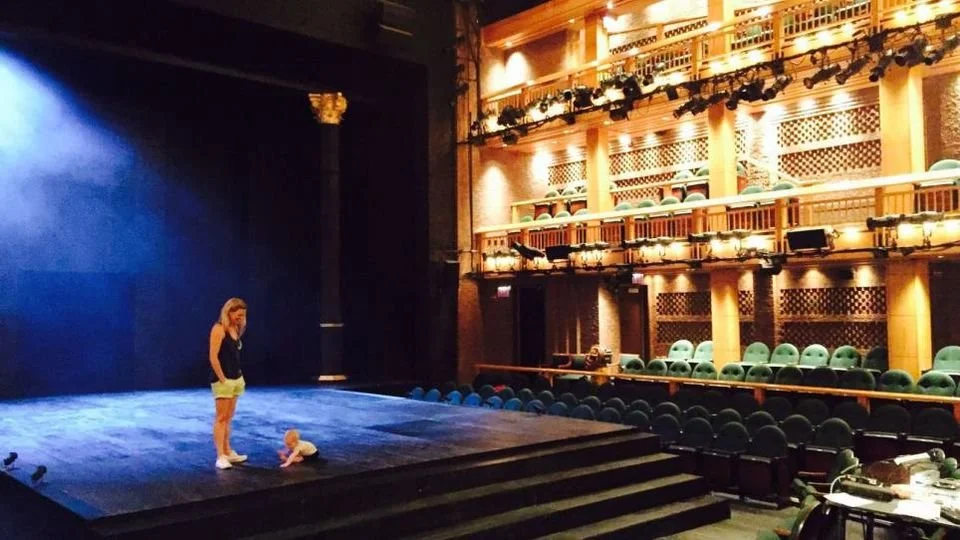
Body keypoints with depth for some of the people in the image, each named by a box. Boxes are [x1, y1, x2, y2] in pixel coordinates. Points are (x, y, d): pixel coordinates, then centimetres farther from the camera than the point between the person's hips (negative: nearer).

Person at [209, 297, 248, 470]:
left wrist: (238, 376, 10)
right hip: (222, 380, -8)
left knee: (228, 418, 15)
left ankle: (228, 452, 22)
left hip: (235, 379, 8)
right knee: (221, 418, -5)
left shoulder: (236, 329, 12)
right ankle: (220, 456, -4)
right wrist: (222, 379, -17)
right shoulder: (219, 329, -12)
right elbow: (213, 357, -18)